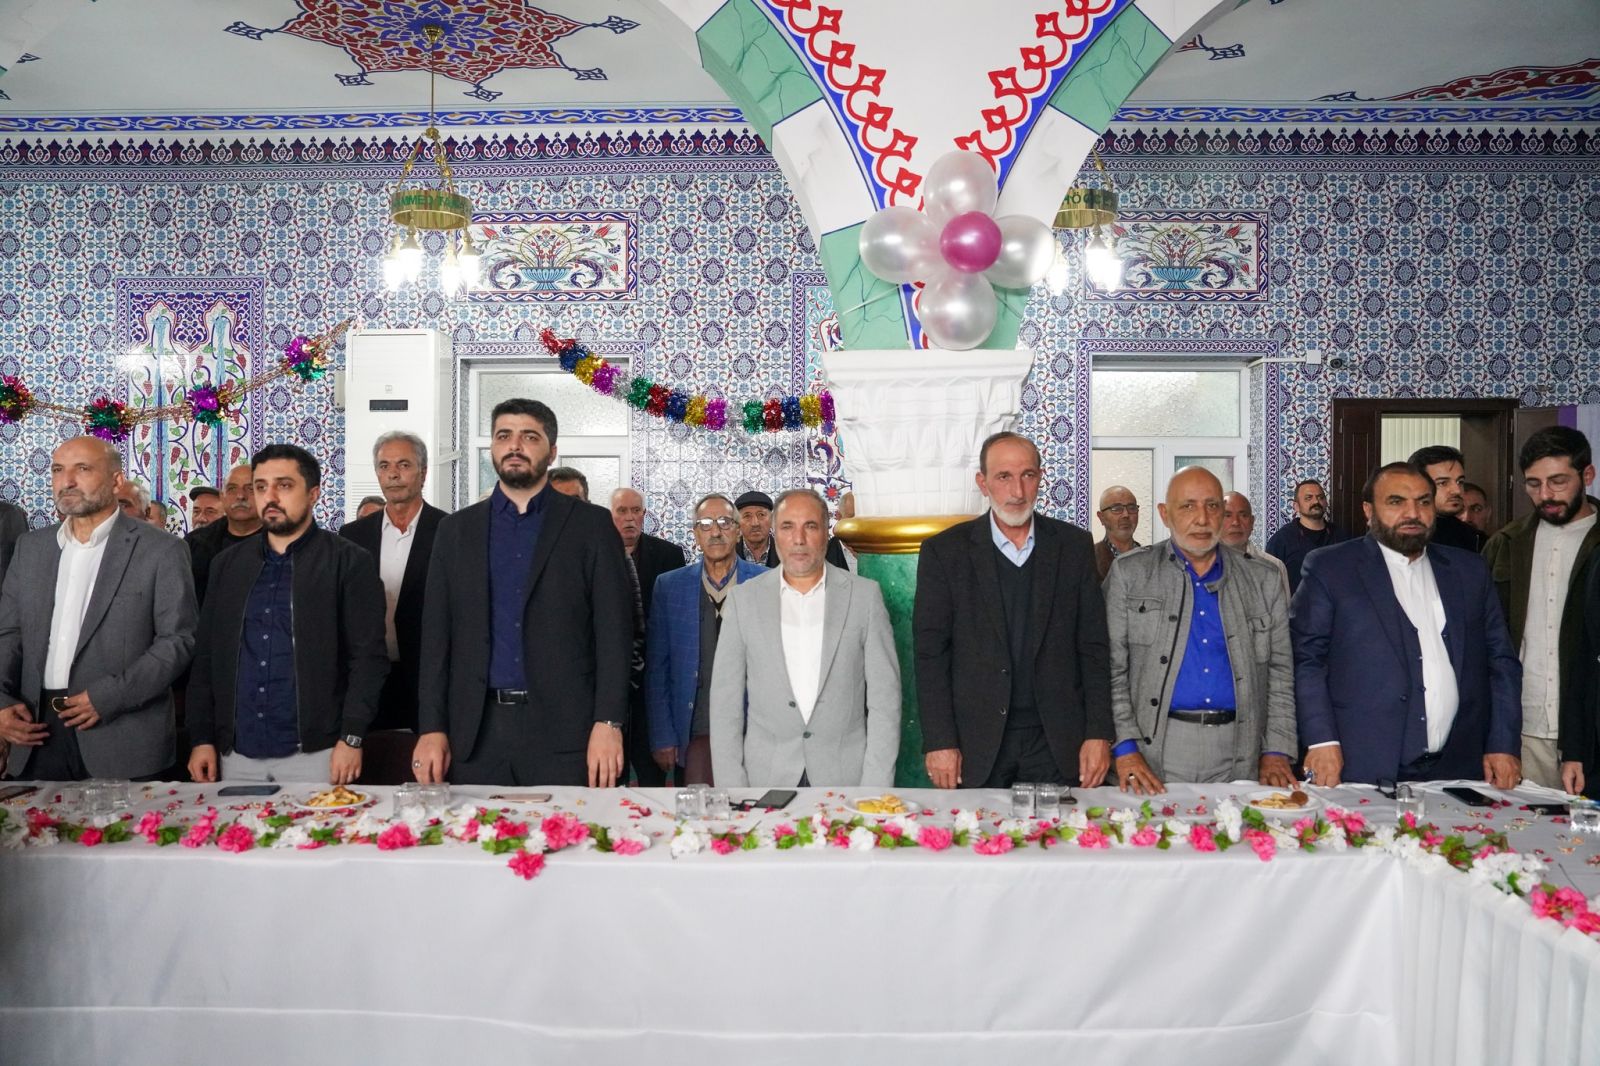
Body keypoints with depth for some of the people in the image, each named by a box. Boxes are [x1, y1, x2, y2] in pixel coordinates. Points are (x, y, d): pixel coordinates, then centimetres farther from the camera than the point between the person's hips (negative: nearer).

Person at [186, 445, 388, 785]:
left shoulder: (349, 562, -2)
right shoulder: (228, 564, 12)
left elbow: (368, 658, -6)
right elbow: (206, 658, 13)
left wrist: (351, 739, -12)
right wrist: (202, 739, 7)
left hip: (315, 755, -4)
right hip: (236, 756, 4)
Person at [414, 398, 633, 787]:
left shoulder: (592, 525, 3)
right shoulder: (456, 529, 12)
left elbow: (614, 631, -2)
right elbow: (437, 637, 10)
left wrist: (608, 724, -10)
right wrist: (431, 728, 2)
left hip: (564, 732, -2)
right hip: (475, 735, 3)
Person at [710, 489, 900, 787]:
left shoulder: (865, 595, 0)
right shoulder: (743, 599, 2)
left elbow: (884, 697, -1)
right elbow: (725, 703, 3)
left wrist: (875, 786, -7)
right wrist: (732, 791, -3)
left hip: (846, 778, 0)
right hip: (766, 779, 1)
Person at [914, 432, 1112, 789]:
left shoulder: (1074, 545, 5)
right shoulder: (945, 551, -1)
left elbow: (1094, 648, 6)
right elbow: (931, 653, -3)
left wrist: (1099, 734, 0)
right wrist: (939, 743, -8)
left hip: (1058, 744, 2)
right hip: (976, 746, -1)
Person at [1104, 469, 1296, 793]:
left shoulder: (1264, 580, 11)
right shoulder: (1129, 574, 3)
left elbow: (1280, 672, 12)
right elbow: (1110, 669, 0)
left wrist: (1276, 753, 2)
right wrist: (1125, 748, -9)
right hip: (1156, 753, -2)